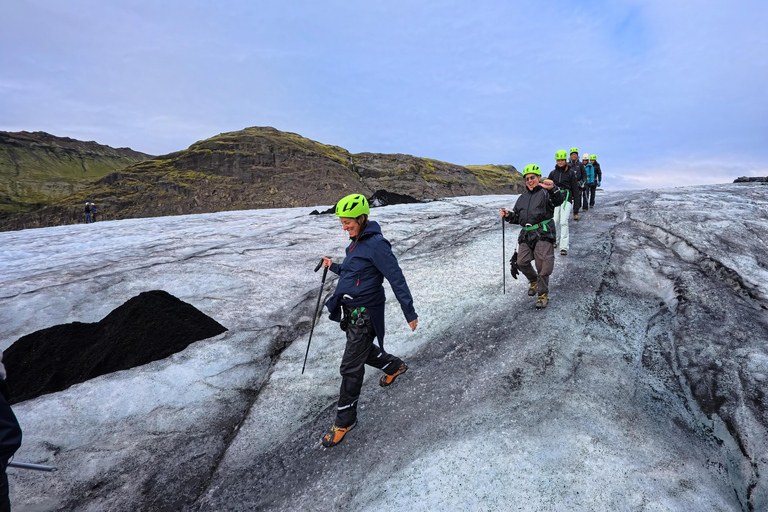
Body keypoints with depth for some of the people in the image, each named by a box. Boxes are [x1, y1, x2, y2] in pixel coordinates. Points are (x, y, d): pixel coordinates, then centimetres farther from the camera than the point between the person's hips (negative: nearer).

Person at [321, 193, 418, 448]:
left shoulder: (376, 244, -20)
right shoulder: (356, 242, 8)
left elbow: (396, 279, -20)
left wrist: (410, 313, -18)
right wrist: (333, 267, 11)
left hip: (364, 314, -9)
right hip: (349, 311, 9)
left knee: (350, 367, -1)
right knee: (363, 350, 26)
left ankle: (345, 420, 17)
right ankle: (396, 366, 52)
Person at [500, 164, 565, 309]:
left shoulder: (545, 192, 1)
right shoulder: (522, 197, 21)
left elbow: (559, 200, -21)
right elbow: (517, 217, 25)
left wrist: (552, 188, -41)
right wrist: (508, 215, 3)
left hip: (543, 233, -6)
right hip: (526, 234, 6)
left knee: (543, 265, -6)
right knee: (522, 262, 3)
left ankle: (543, 294, 10)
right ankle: (534, 281, 33)